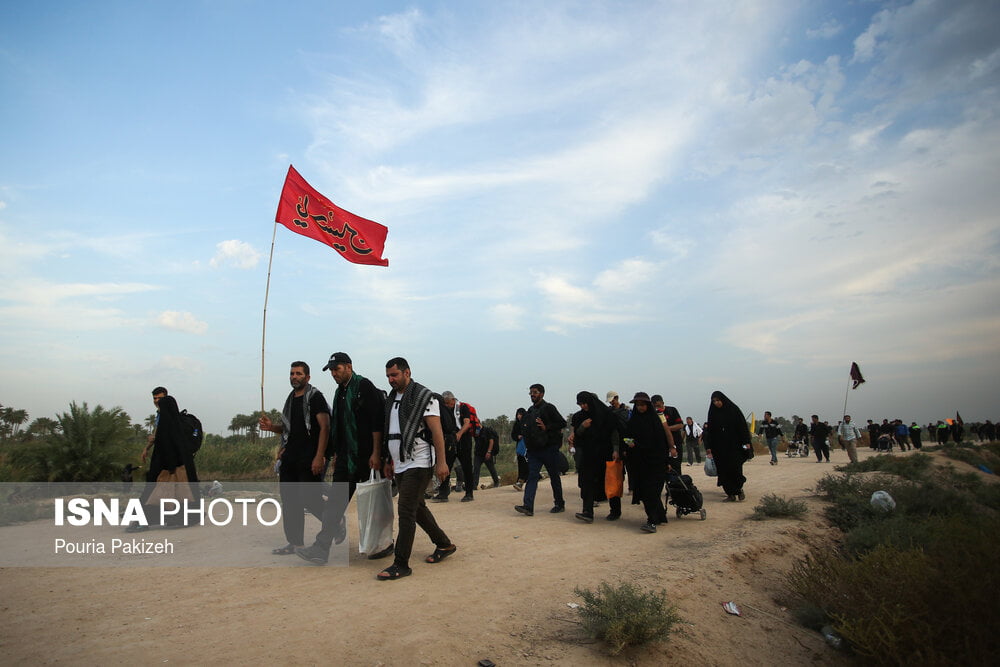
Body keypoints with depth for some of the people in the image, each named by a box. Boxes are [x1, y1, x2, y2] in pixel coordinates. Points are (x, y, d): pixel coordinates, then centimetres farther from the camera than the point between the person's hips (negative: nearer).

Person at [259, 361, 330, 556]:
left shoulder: (315, 397, -8)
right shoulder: (291, 399, 16)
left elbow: (325, 427, -15)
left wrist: (319, 457, -22)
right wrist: (271, 426, 5)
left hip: (309, 459, -8)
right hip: (290, 457, 8)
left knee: (310, 499, -8)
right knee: (289, 500, 8)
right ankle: (295, 542, 17)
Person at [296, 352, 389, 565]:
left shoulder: (364, 386, -10)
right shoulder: (340, 392, 15)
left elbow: (377, 422, -16)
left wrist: (376, 453, -19)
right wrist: (336, 454, 18)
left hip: (366, 457, -7)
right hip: (346, 458, 7)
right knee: (335, 501, 4)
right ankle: (321, 549, 6)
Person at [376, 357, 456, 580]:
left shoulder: (423, 396, -9)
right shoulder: (392, 399, 15)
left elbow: (436, 431, -14)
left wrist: (441, 462, -19)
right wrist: (388, 460, 20)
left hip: (418, 463, -8)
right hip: (401, 465, 9)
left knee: (406, 511, -10)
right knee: (417, 508, 16)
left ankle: (401, 564, -2)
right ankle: (444, 545, 32)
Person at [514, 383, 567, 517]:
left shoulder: (549, 408, -5)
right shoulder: (530, 410, 16)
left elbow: (562, 423, -11)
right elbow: (525, 427, 29)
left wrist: (546, 428, -18)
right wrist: (524, 434, 9)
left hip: (549, 449, -6)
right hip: (534, 450, 6)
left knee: (554, 477, 6)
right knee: (532, 476, -5)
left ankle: (559, 504, 20)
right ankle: (528, 506, -12)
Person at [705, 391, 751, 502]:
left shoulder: (733, 409, 0)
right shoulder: (713, 413, 8)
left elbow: (742, 425, -2)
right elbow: (710, 430, 8)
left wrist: (746, 441, -9)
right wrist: (708, 447, 4)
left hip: (734, 445, -3)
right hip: (720, 448, 3)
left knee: (735, 467, -8)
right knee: (723, 470, -1)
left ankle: (739, 489, 15)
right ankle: (731, 494, 6)